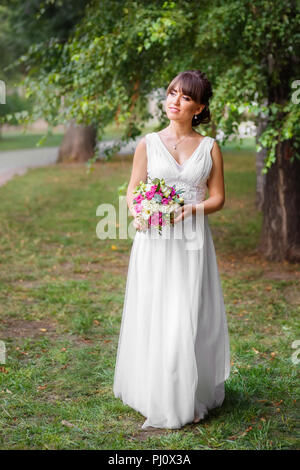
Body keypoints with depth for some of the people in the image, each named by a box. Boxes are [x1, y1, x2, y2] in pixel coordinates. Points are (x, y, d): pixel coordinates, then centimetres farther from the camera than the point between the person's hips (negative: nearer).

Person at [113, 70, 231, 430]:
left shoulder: (209, 147, 6)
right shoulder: (148, 144, 5)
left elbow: (218, 197, 7)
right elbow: (132, 194, 4)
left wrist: (192, 210, -13)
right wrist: (140, 216, -18)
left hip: (192, 242, 0)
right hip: (153, 242, 0)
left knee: (189, 318, 0)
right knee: (152, 316, 0)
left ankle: (190, 399, 15)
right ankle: (154, 398, 14)